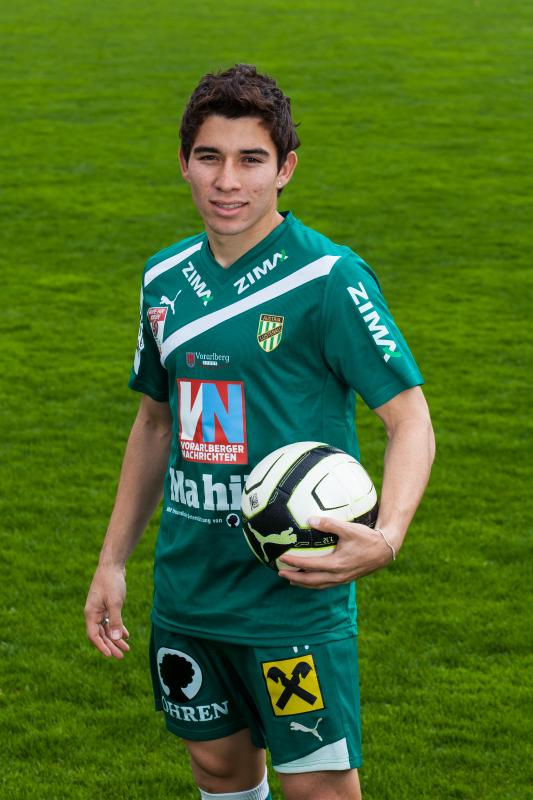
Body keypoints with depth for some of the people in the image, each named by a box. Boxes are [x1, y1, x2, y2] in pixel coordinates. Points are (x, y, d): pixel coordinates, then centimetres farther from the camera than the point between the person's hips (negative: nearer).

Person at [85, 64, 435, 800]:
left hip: (295, 591, -5)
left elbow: (410, 420, -13)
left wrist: (386, 537, -30)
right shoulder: (166, 278, 6)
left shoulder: (329, 279, -12)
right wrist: (113, 561, 17)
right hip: (187, 587, 6)